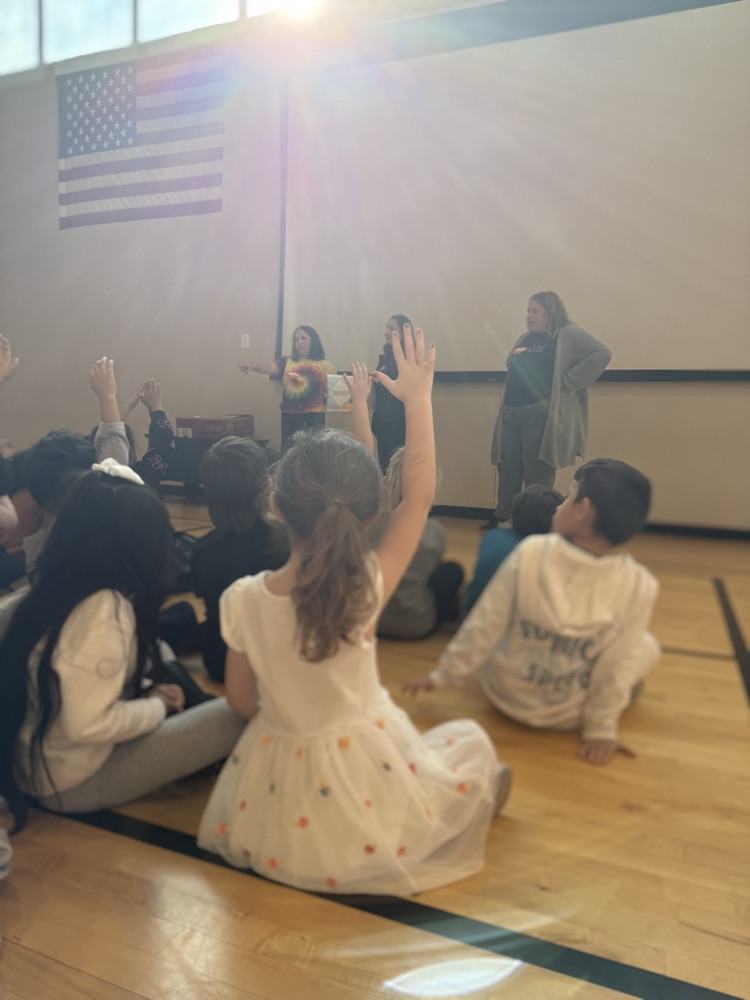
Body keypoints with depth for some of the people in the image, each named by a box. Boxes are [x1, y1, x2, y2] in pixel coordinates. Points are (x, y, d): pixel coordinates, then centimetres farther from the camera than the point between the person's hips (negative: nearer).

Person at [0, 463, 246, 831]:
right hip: (75, 780, -9)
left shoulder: (53, 592, 0)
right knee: (237, 716, -14)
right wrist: (158, 706, -11)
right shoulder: (105, 608, -26)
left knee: (160, 651, 15)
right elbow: (88, 724, -28)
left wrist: (150, 693, 3)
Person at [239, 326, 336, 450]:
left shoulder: (324, 365, 4)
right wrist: (253, 367, -30)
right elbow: (270, 367, -11)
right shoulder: (287, 363, 7)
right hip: (289, 416, 2)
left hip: (314, 416, -2)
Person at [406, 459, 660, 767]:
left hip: (505, 694, 2)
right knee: (647, 646, 20)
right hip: (569, 716, -1)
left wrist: (443, 675, -2)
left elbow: (484, 624, -15)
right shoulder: (639, 585, -23)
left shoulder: (531, 552, -23)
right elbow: (616, 668, -16)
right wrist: (602, 729, -1)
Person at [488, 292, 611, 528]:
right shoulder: (525, 338, 19)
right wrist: (514, 358, 10)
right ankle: (500, 519, 22)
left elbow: (601, 354, -14)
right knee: (508, 470, 10)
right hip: (511, 414, 7)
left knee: (537, 475, -3)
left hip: (541, 414, -7)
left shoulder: (568, 334, -3)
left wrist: (567, 382, -16)